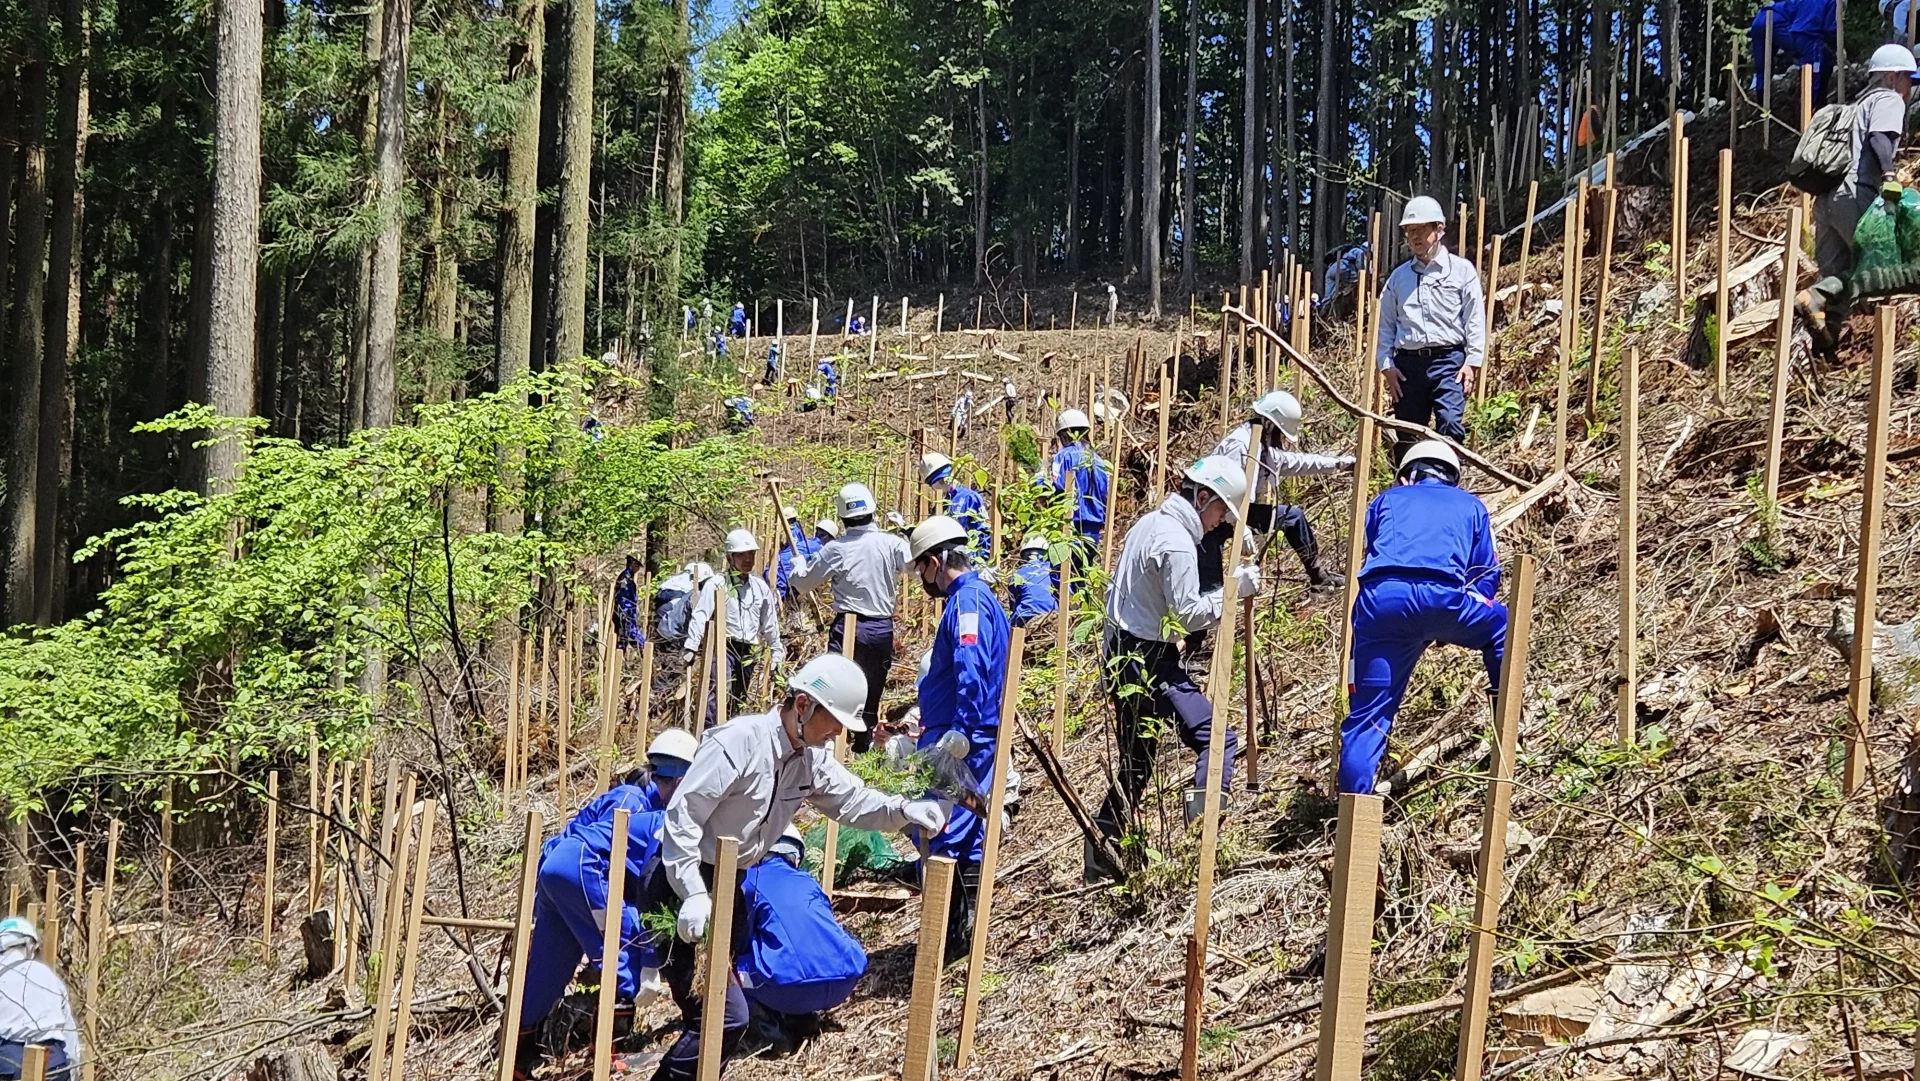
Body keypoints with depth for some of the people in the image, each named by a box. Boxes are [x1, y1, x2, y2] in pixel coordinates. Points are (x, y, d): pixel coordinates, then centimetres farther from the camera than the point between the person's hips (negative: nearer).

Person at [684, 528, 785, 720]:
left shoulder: (760, 587, 13)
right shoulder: (717, 584, -4)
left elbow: (770, 623, 21)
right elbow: (700, 616, -13)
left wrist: (776, 653, 22)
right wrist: (691, 647, -23)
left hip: (748, 652, 6)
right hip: (722, 647, -6)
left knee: (738, 700, 11)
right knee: (719, 694, -25)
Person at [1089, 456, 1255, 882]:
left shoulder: (1147, 524, 14)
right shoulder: (1177, 542, -16)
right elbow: (1188, 613, -17)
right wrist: (1234, 589, -11)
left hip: (1119, 655, 10)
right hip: (1150, 660, -10)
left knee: (1136, 763, 15)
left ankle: (1101, 861, 15)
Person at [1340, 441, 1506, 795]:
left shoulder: (1386, 500, 32)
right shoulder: (1471, 505, 31)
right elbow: (1487, 575, 26)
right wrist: (1452, 625, 38)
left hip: (1379, 599, 1)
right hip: (1442, 597, -1)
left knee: (1368, 713, 7)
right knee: (1501, 625, 31)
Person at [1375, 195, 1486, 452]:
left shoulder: (1461, 270, 6)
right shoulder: (1398, 276, 15)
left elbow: (1475, 319, 1)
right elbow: (1385, 324, 13)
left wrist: (1472, 362, -8)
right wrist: (1386, 365, 2)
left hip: (1448, 360, -3)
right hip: (1407, 364, 4)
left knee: (1450, 424, -19)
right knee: (1407, 435, 4)